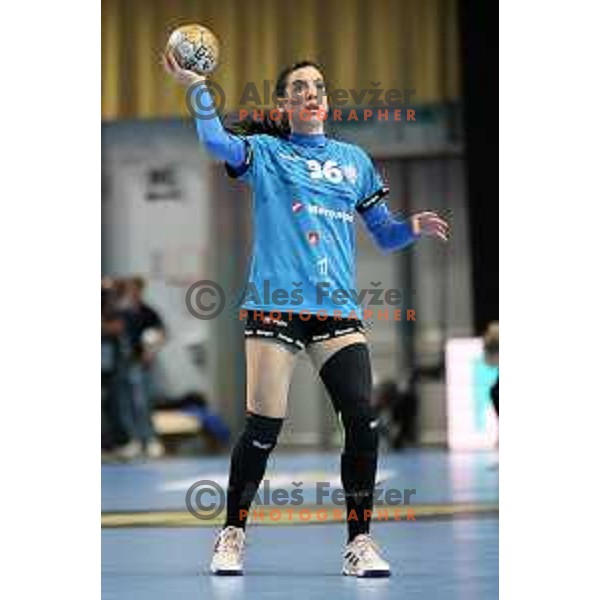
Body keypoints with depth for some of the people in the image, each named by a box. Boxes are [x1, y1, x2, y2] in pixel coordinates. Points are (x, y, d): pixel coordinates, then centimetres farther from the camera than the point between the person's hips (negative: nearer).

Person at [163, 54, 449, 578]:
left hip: (339, 310, 3)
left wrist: (413, 228, 2)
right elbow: (217, 143, -10)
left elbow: (384, 235, 21)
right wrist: (198, 88, -16)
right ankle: (233, 534, 14)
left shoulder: (354, 160, 20)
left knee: (364, 423, -10)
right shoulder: (266, 152, 11)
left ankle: (360, 542, 2)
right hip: (277, 306, -3)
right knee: (264, 428, -7)